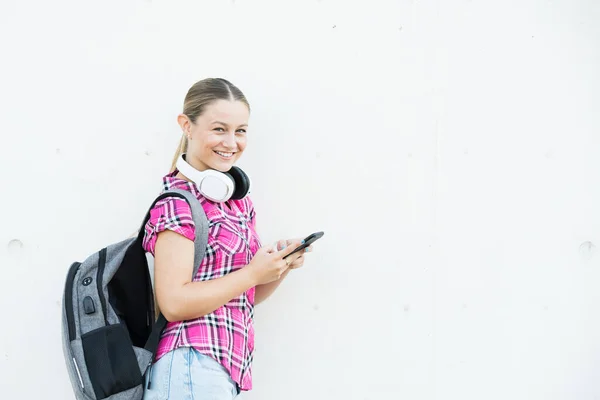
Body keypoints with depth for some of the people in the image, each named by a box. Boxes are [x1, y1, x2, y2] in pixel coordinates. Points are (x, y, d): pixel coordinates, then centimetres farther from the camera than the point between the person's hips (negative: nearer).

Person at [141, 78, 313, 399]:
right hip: (193, 365, -8)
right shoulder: (178, 202, -12)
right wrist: (253, 273, -15)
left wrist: (281, 266, -1)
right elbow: (174, 303, -19)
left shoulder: (238, 201, 10)